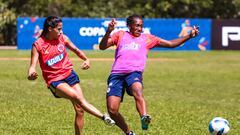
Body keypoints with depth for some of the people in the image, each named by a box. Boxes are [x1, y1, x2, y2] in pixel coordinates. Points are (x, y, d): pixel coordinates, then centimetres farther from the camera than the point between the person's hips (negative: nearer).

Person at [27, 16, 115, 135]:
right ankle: (103, 116, -30)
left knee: (80, 109, -3)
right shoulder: (37, 45, -9)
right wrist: (31, 74, -33)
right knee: (77, 97, -29)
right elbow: (33, 65, -12)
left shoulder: (62, 38, 2)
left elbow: (75, 50, 18)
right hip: (54, 80, -5)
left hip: (69, 74, 5)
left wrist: (86, 59, 3)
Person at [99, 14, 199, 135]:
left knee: (138, 92, -37)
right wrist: (108, 31, -7)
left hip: (134, 73, -1)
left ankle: (144, 118, -60)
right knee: (112, 110, -11)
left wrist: (189, 36, 13)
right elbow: (102, 47, 10)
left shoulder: (147, 38, 22)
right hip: (116, 74, 1)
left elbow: (170, 44, 23)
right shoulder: (120, 35, 20)